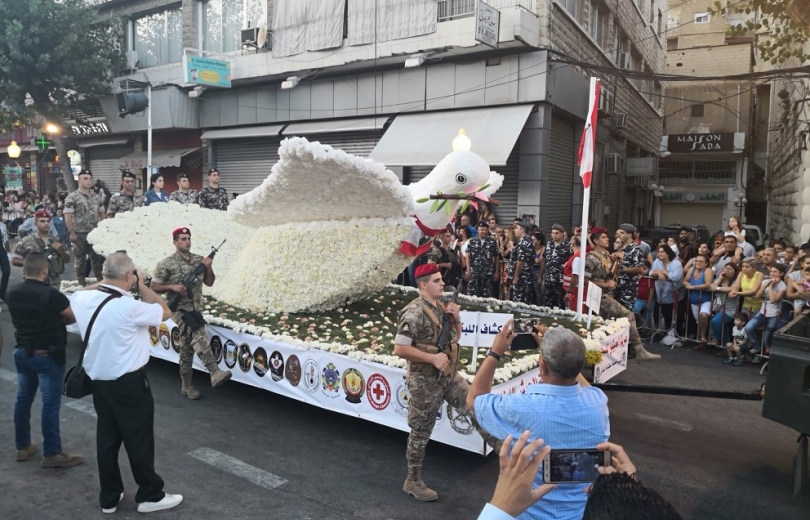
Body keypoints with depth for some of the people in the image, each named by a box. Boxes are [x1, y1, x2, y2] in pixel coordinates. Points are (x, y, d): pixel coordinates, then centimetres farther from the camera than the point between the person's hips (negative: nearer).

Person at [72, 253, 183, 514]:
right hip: (128, 383, -7)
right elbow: (165, 312, -11)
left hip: (97, 380, 7)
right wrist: (142, 285, -6)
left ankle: (109, 497, 29)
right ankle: (150, 495, 20)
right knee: (139, 439, 7)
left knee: (107, 438, 17)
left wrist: (103, 283, 9)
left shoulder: (82, 299, -6)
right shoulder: (129, 307, -25)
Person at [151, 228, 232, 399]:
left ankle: (186, 386, 20)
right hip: (179, 309, -5)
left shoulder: (199, 260, 9)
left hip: (196, 309, 6)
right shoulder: (166, 264, -5)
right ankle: (215, 373, -39)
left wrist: (208, 267, -6)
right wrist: (173, 287, -18)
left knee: (187, 347, 11)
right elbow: (154, 288, -2)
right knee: (198, 337, -28)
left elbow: (209, 282, 12)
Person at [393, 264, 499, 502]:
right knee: (421, 432, 6)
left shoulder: (441, 307, 5)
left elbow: (456, 336, 16)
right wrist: (433, 358, -23)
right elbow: (399, 349, -24)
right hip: (425, 380, -7)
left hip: (449, 375, 7)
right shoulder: (414, 313, -21)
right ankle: (413, 481, 23)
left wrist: (456, 319, -5)